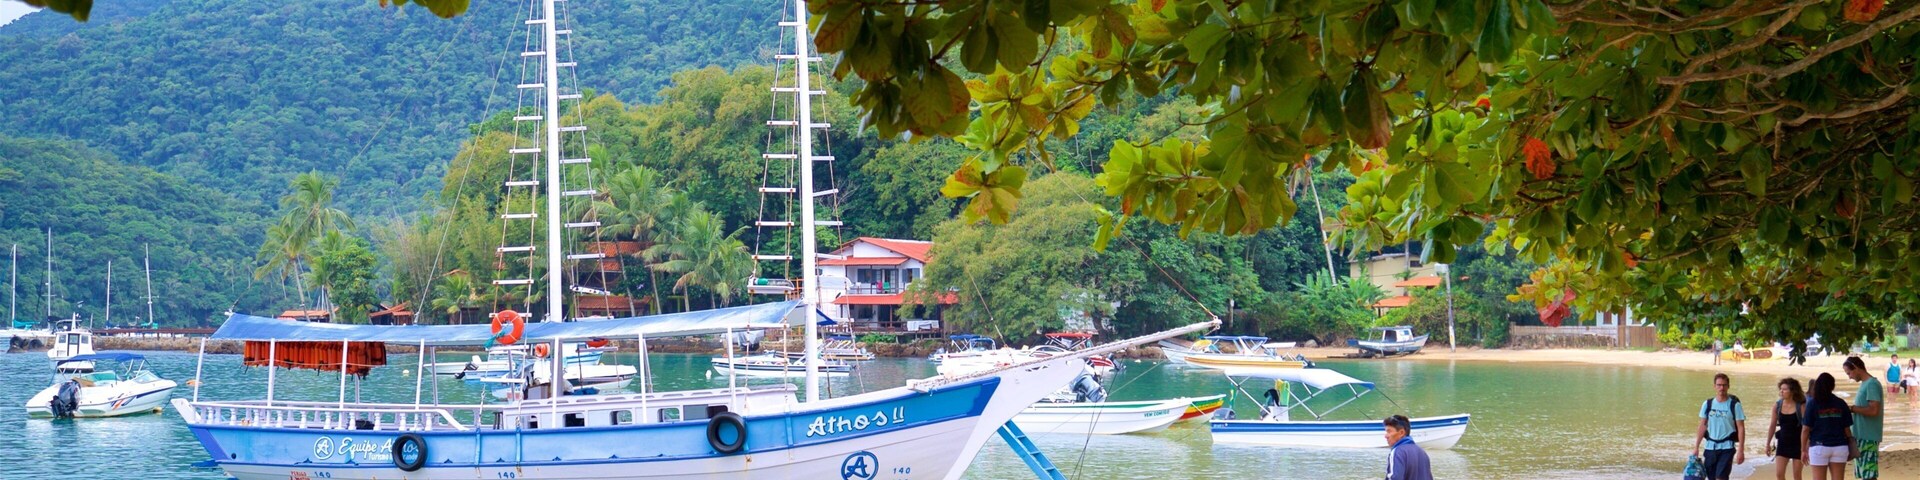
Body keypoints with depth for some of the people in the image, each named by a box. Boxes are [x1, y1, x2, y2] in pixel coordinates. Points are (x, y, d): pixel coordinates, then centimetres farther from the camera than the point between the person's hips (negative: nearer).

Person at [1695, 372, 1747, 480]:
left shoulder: (1734, 405, -5)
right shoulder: (1707, 404, 5)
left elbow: (1741, 428, -5)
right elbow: (1703, 426, 9)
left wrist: (1741, 450, -11)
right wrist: (1696, 447, 5)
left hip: (1727, 448, -4)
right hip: (1710, 447, 4)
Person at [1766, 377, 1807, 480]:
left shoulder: (1801, 406, -10)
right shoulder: (1777, 405, 0)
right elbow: (1773, 425, 9)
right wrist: (1768, 444, 11)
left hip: (1797, 443, -3)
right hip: (1783, 443, 3)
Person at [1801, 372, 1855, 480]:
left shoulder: (1812, 404, -5)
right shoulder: (1841, 404, 3)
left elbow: (1806, 429, -6)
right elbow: (1847, 428, 4)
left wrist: (1803, 450, 0)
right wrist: (1851, 443, 18)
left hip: (1819, 446, -3)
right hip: (1839, 446, 3)